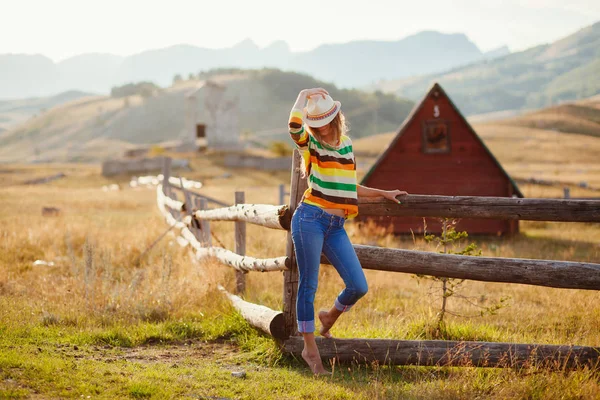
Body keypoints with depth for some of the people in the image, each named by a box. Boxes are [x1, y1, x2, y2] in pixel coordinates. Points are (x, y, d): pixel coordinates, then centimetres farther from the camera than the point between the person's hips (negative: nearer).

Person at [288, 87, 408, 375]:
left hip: (336, 227, 5)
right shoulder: (309, 143, 1)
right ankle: (310, 349, 12)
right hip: (310, 219, -5)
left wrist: (382, 193, 29)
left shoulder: (346, 144, 17)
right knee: (308, 285, -1)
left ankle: (330, 317, 28)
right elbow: (294, 124, -24)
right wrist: (304, 96, -8)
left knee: (358, 287, -2)